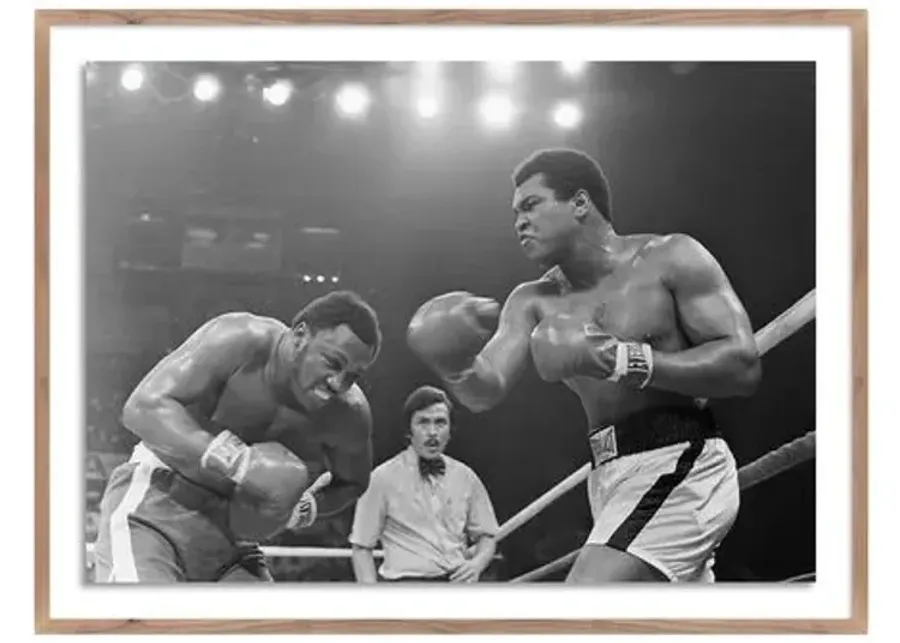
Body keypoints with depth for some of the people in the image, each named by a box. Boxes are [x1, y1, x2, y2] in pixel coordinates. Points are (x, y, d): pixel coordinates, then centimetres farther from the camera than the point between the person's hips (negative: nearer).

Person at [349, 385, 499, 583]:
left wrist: (477, 563, 0)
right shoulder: (384, 478, 3)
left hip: (459, 581, 4)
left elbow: (486, 536, 21)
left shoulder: (465, 478, 14)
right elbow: (361, 547, 4)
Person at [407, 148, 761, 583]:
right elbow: (486, 392, -4)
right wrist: (454, 366, -27)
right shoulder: (535, 302, 10)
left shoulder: (672, 259, -4)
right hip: (609, 478, 7)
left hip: (679, 468, -7)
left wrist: (623, 360, -21)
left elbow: (744, 367, -13)